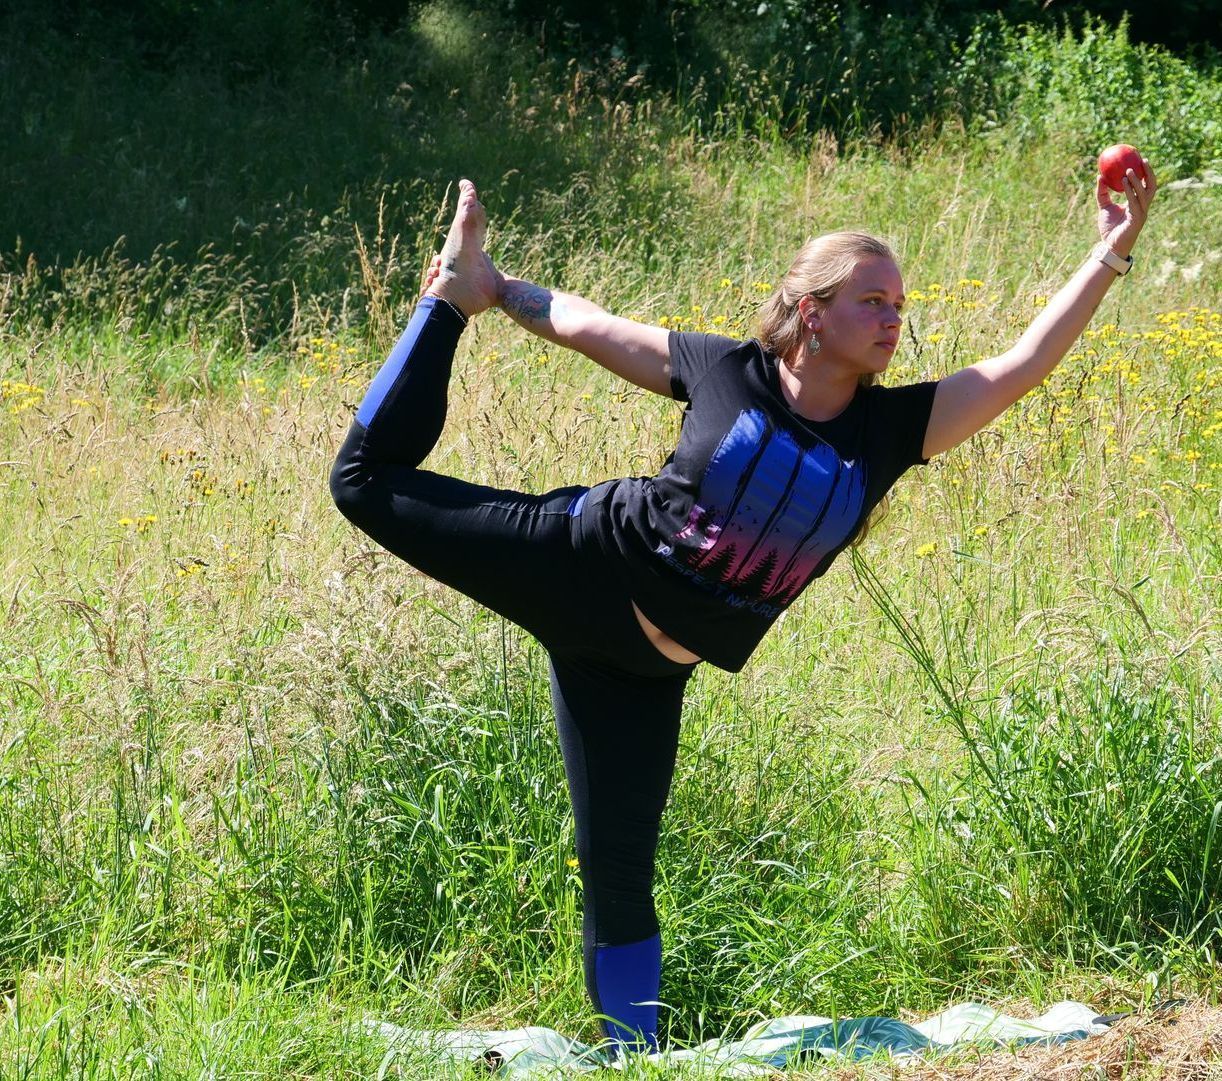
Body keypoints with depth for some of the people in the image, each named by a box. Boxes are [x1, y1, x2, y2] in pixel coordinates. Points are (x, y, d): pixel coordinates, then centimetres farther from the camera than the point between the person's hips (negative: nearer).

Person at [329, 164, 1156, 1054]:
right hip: (577, 563, -2)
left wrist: (1111, 255, -13)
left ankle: (635, 1053, 16)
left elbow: (1025, 365, -7)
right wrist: (491, 291, 7)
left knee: (621, 878, 1)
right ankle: (451, 296, 25)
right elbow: (587, 325, 5)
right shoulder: (727, 372, -9)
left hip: (647, 664, 2)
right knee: (372, 480, 2)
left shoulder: (894, 429, -2)